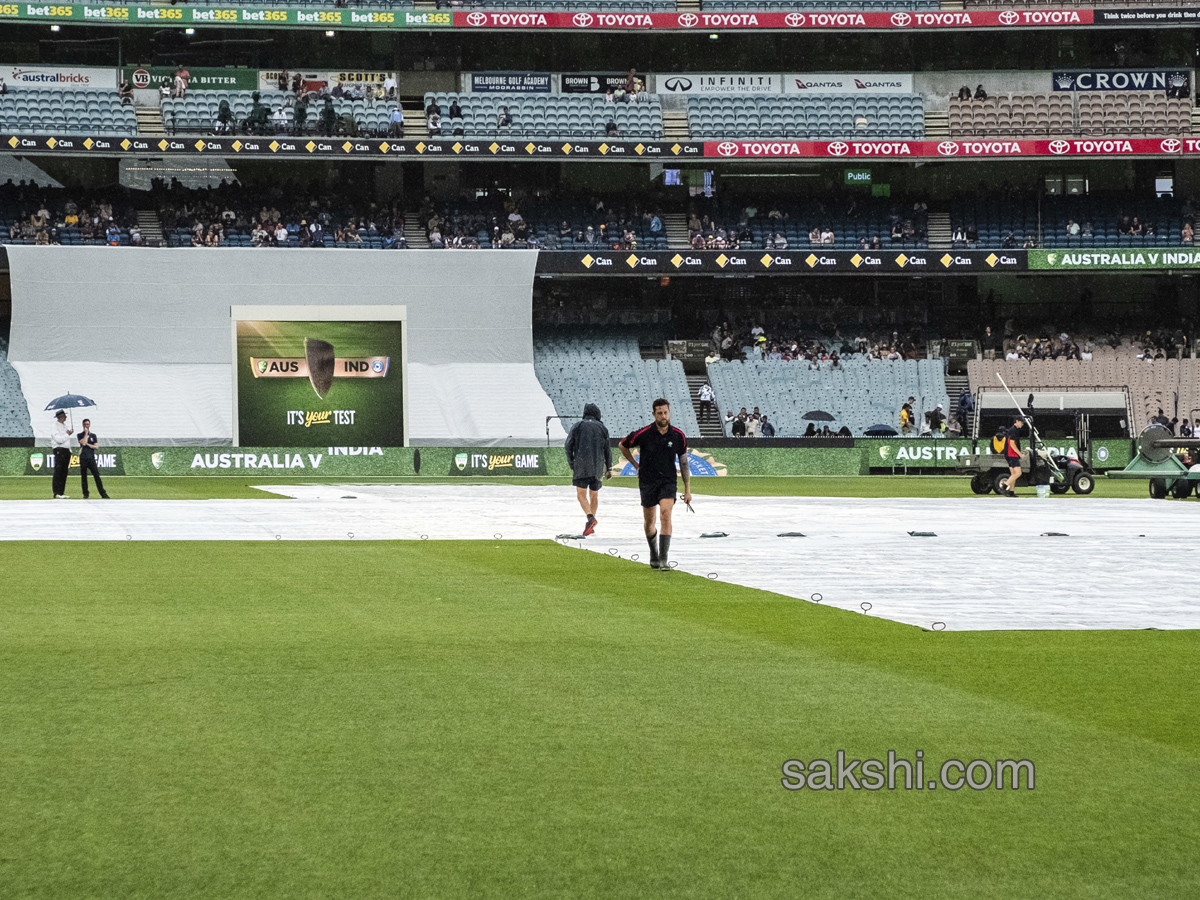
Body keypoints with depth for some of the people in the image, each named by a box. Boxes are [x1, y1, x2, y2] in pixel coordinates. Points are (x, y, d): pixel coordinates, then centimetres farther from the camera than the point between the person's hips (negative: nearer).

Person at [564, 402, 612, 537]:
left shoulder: (578, 425, 5)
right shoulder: (601, 427, 10)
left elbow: (568, 445, -1)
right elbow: (607, 449, 9)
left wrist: (571, 463, 6)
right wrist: (608, 468, 14)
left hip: (581, 465, -3)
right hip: (597, 466, 3)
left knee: (581, 494, -5)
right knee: (594, 494, 14)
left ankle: (590, 517, -29)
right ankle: (591, 526, 16)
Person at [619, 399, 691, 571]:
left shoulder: (678, 436, -2)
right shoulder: (644, 434, -9)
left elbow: (683, 462, 7)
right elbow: (623, 446, 8)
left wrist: (687, 490, 7)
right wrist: (636, 465, 8)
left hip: (668, 481, 0)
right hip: (647, 482, 0)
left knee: (665, 515, -20)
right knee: (649, 522, 8)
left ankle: (663, 559, -22)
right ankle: (654, 556, 32)